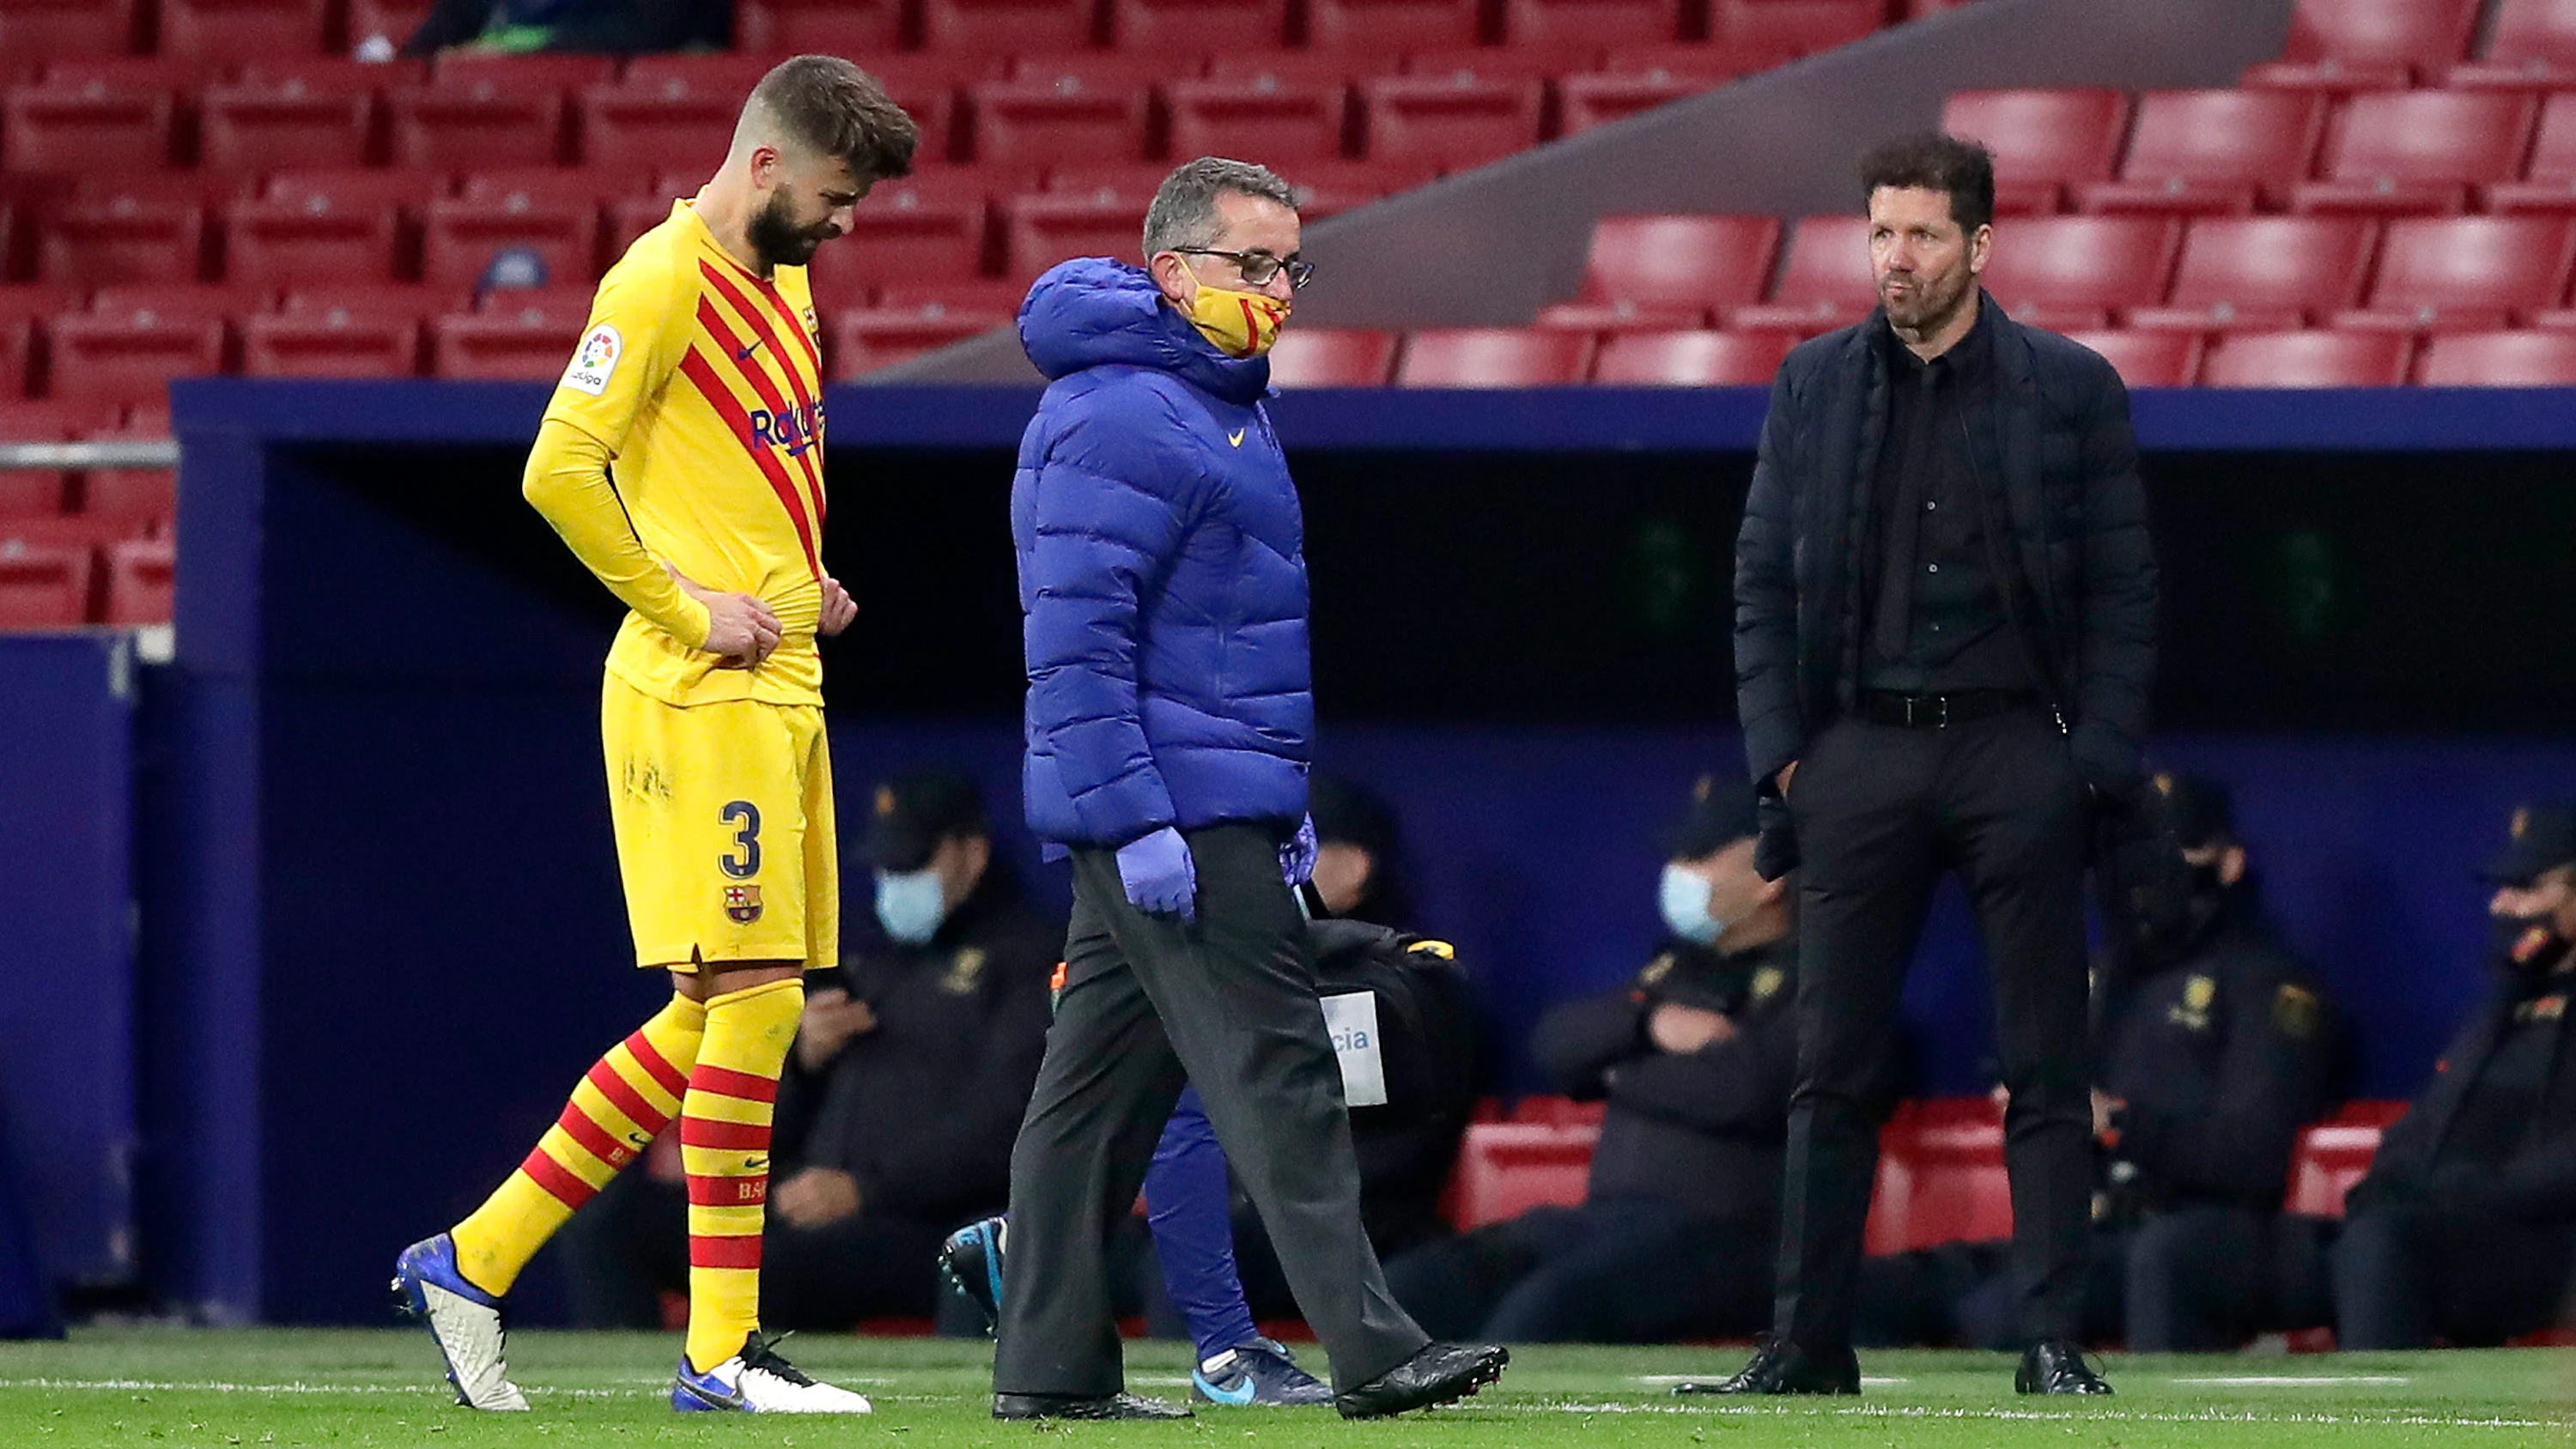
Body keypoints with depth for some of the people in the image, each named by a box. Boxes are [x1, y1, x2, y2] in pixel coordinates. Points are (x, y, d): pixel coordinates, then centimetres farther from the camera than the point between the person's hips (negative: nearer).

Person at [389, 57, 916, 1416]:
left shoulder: (784, 284, 19)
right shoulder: (662, 281, -10)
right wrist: (690, 610, -17)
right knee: (752, 997, -10)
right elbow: (559, 470, -19)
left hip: (780, 688, 10)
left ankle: (474, 1260, 15)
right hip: (699, 693, -10)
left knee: (713, 1013, 9)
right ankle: (721, 1347, -7)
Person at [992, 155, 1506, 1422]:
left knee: (1104, 1082, 10)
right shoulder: (1118, 419, -14)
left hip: (1207, 812, 10)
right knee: (1277, 1076, -12)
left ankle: (1048, 1364, 12)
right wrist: (1137, 822, -24)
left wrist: (1283, 800, 25)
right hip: (1168, 813, -10)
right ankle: (1370, 1352, -14)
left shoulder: (1221, 405, 20)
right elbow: (1075, 639, -20)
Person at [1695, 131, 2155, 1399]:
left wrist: (2096, 760, -5)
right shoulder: (1814, 385, 8)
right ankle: (1808, 1343, 6)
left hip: (2017, 752, -2)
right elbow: (1762, 580, 10)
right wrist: (1779, 750, 1)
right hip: (1860, 755, 2)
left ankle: (2052, 1342, 4)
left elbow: (2123, 589, 4)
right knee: (1832, 1066, 2)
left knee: (2046, 1067, 0)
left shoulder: (2071, 389, 3)